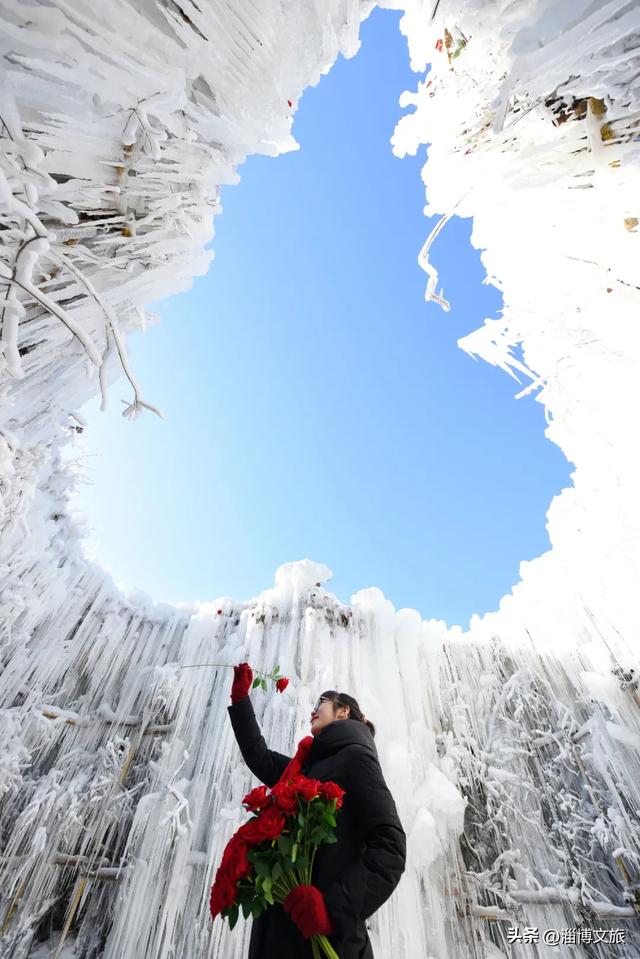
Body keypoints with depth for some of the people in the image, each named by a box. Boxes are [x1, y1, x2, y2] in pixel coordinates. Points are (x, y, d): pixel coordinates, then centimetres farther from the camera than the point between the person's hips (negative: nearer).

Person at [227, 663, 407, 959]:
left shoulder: (354, 755, -8)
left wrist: (335, 908, -30)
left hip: (323, 935, -7)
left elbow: (390, 846, -18)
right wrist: (240, 697, 19)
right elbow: (260, 758, 20)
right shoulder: (308, 766, 17)